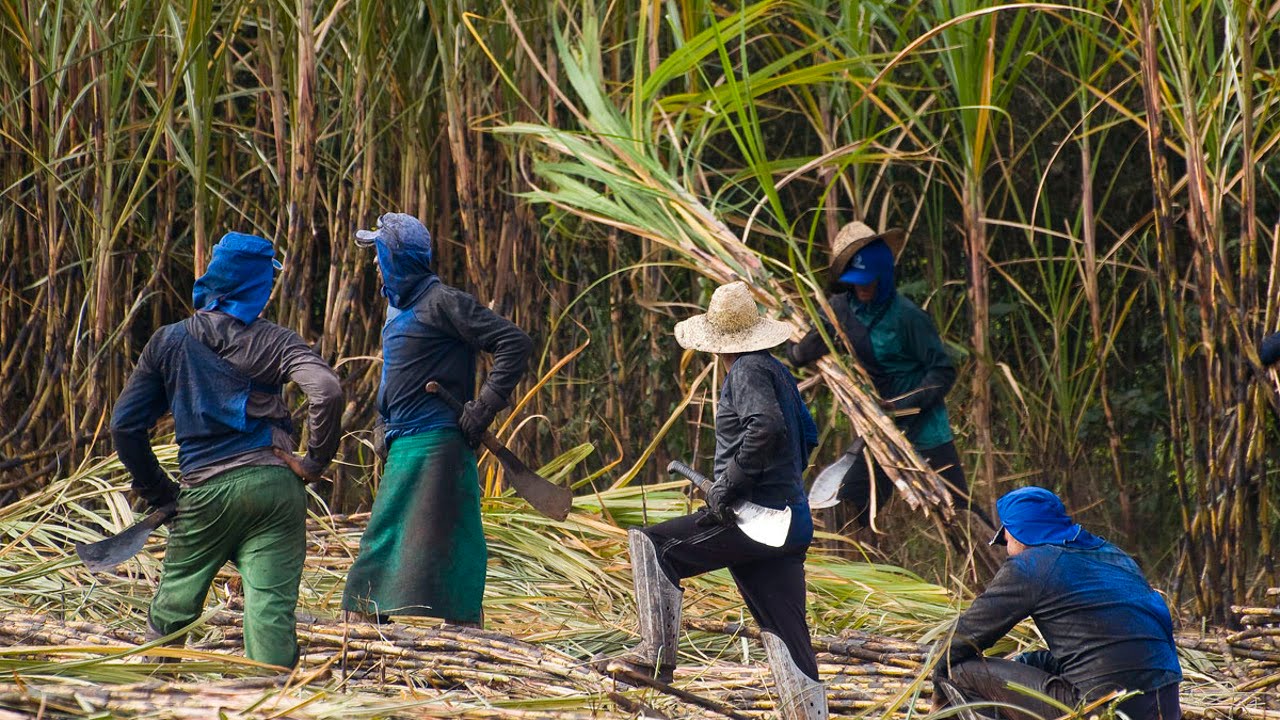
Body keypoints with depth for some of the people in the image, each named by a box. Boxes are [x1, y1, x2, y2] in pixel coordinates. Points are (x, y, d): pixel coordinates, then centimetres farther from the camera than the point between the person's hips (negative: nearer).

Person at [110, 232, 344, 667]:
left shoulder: (168, 343, 8)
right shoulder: (274, 342, 1)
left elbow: (125, 425, 6)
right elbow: (327, 391, -16)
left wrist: (158, 492, 14)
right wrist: (315, 462, -5)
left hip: (204, 492, 1)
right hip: (273, 484, -1)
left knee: (173, 607, 16)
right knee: (271, 606, -4)